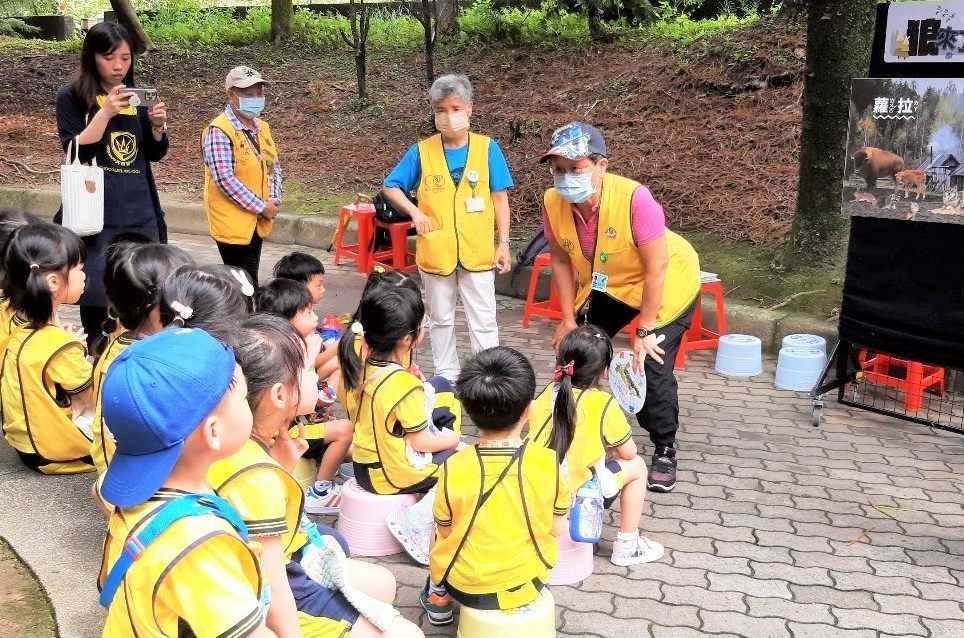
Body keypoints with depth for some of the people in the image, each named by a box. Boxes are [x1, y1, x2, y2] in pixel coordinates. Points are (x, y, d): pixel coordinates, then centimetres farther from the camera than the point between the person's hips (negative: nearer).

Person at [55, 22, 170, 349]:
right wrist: (105, 113, -21)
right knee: (96, 290, -3)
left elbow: (155, 153, 12)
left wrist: (157, 125, -8)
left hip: (140, 210, 4)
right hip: (97, 211, -4)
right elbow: (75, 152, -10)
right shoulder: (72, 96, -2)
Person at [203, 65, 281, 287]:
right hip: (233, 221, -8)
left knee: (249, 280, 15)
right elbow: (224, 179, -21)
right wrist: (261, 206, -18)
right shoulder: (219, 131, -15)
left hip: (257, 221, 8)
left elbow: (274, 165, 16)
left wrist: (274, 199, -2)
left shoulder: (261, 127, 10)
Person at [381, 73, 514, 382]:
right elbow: (390, 186, 7)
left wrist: (503, 243, -2)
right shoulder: (421, 151, -2)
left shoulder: (486, 148, -5)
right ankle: (446, 376, 30)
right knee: (440, 319, 15)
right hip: (435, 251, 2)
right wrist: (414, 211, -9)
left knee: (483, 322, 1)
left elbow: (499, 197, 0)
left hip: (477, 251, -2)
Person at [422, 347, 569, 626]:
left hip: (465, 586, -1)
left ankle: (438, 597, 42)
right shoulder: (548, 463, -19)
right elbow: (558, 528, -6)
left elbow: (445, 531, -7)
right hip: (528, 583, 1)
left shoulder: (454, 467, -22)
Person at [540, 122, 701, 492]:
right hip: (606, 286, 6)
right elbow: (561, 260, -6)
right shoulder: (553, 204, -21)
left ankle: (664, 453, 10)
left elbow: (656, 268, -29)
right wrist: (569, 319, -6)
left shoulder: (634, 199, -36)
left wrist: (644, 330, -24)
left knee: (652, 368, -13)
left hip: (667, 283, -5)